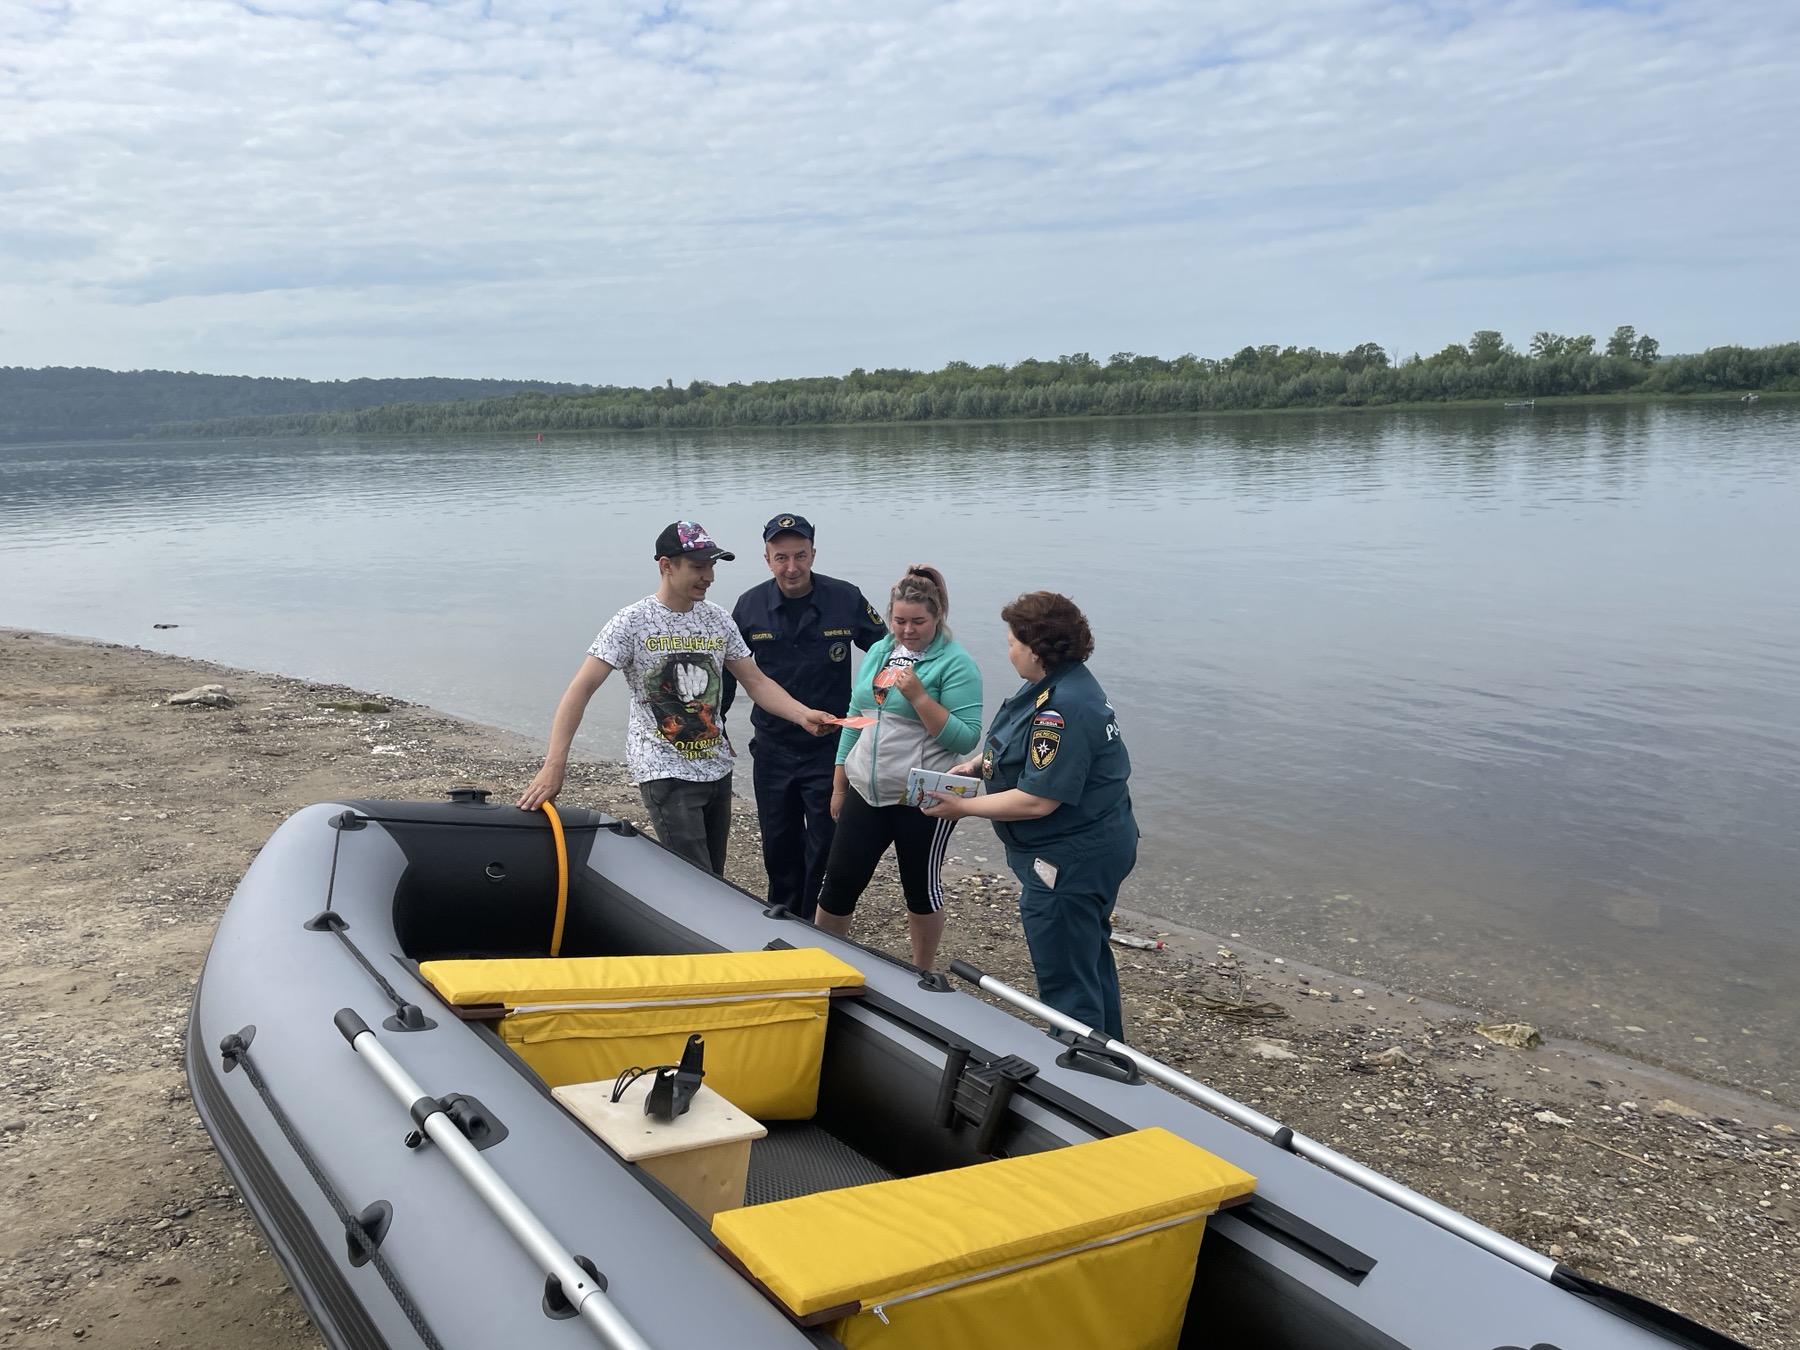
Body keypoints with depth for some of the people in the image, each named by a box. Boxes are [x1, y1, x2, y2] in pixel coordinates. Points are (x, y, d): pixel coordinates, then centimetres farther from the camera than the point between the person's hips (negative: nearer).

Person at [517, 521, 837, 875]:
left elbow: (756, 682, 8)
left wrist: (804, 715, -11)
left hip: (717, 769, 6)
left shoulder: (718, 619, 5)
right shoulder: (632, 622, -11)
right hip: (666, 773, -6)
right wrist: (554, 765, -25)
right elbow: (582, 689, -15)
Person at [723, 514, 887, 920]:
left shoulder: (846, 599, -11)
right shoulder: (750, 605, -4)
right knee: (778, 845, 15)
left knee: (826, 848, 3)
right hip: (772, 749, 3)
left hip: (830, 747, -2)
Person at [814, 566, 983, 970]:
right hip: (866, 793, 5)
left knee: (922, 888, 10)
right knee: (838, 881, 7)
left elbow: (965, 739, -17)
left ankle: (920, 977, 28)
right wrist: (839, 785, 15)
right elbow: (854, 719, 15)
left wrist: (919, 697, -25)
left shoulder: (956, 664, -10)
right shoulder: (879, 652, 9)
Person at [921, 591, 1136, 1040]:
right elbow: (1031, 751, 20)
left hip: (1069, 863, -12)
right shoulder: (1063, 683, 4)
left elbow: (1038, 801, -29)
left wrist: (964, 807, -19)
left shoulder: (1062, 709, -28)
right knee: (1090, 961, 26)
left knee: (1065, 983, 3)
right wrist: (980, 763, 5)